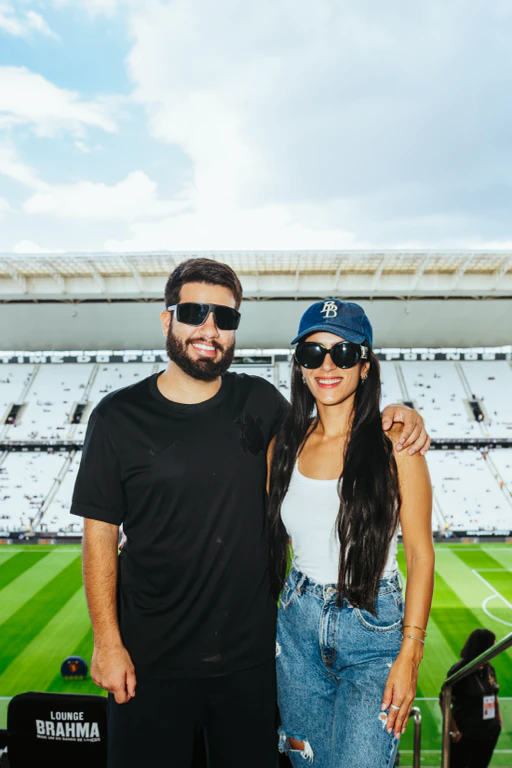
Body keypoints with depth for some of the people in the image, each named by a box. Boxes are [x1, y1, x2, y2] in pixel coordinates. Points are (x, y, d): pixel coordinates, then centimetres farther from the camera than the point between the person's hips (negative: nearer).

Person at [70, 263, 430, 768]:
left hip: (249, 652, 3)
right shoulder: (118, 416, -9)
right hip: (151, 655, -2)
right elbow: (99, 535, -5)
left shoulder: (258, 401, -2)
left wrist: (393, 416, -4)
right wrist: (107, 642, -6)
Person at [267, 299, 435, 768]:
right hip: (298, 624, 4)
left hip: (373, 628, -3)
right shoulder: (284, 445, 1)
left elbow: (420, 553, -8)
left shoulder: (393, 444, -10)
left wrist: (410, 654, -12)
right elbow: (274, 541, 8)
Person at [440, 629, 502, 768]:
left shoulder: (489, 668, 0)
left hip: (490, 733, 6)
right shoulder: (459, 670, -20)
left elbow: (494, 695, 15)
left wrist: (498, 718, 11)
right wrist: (454, 731, -16)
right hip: (466, 735, -6)